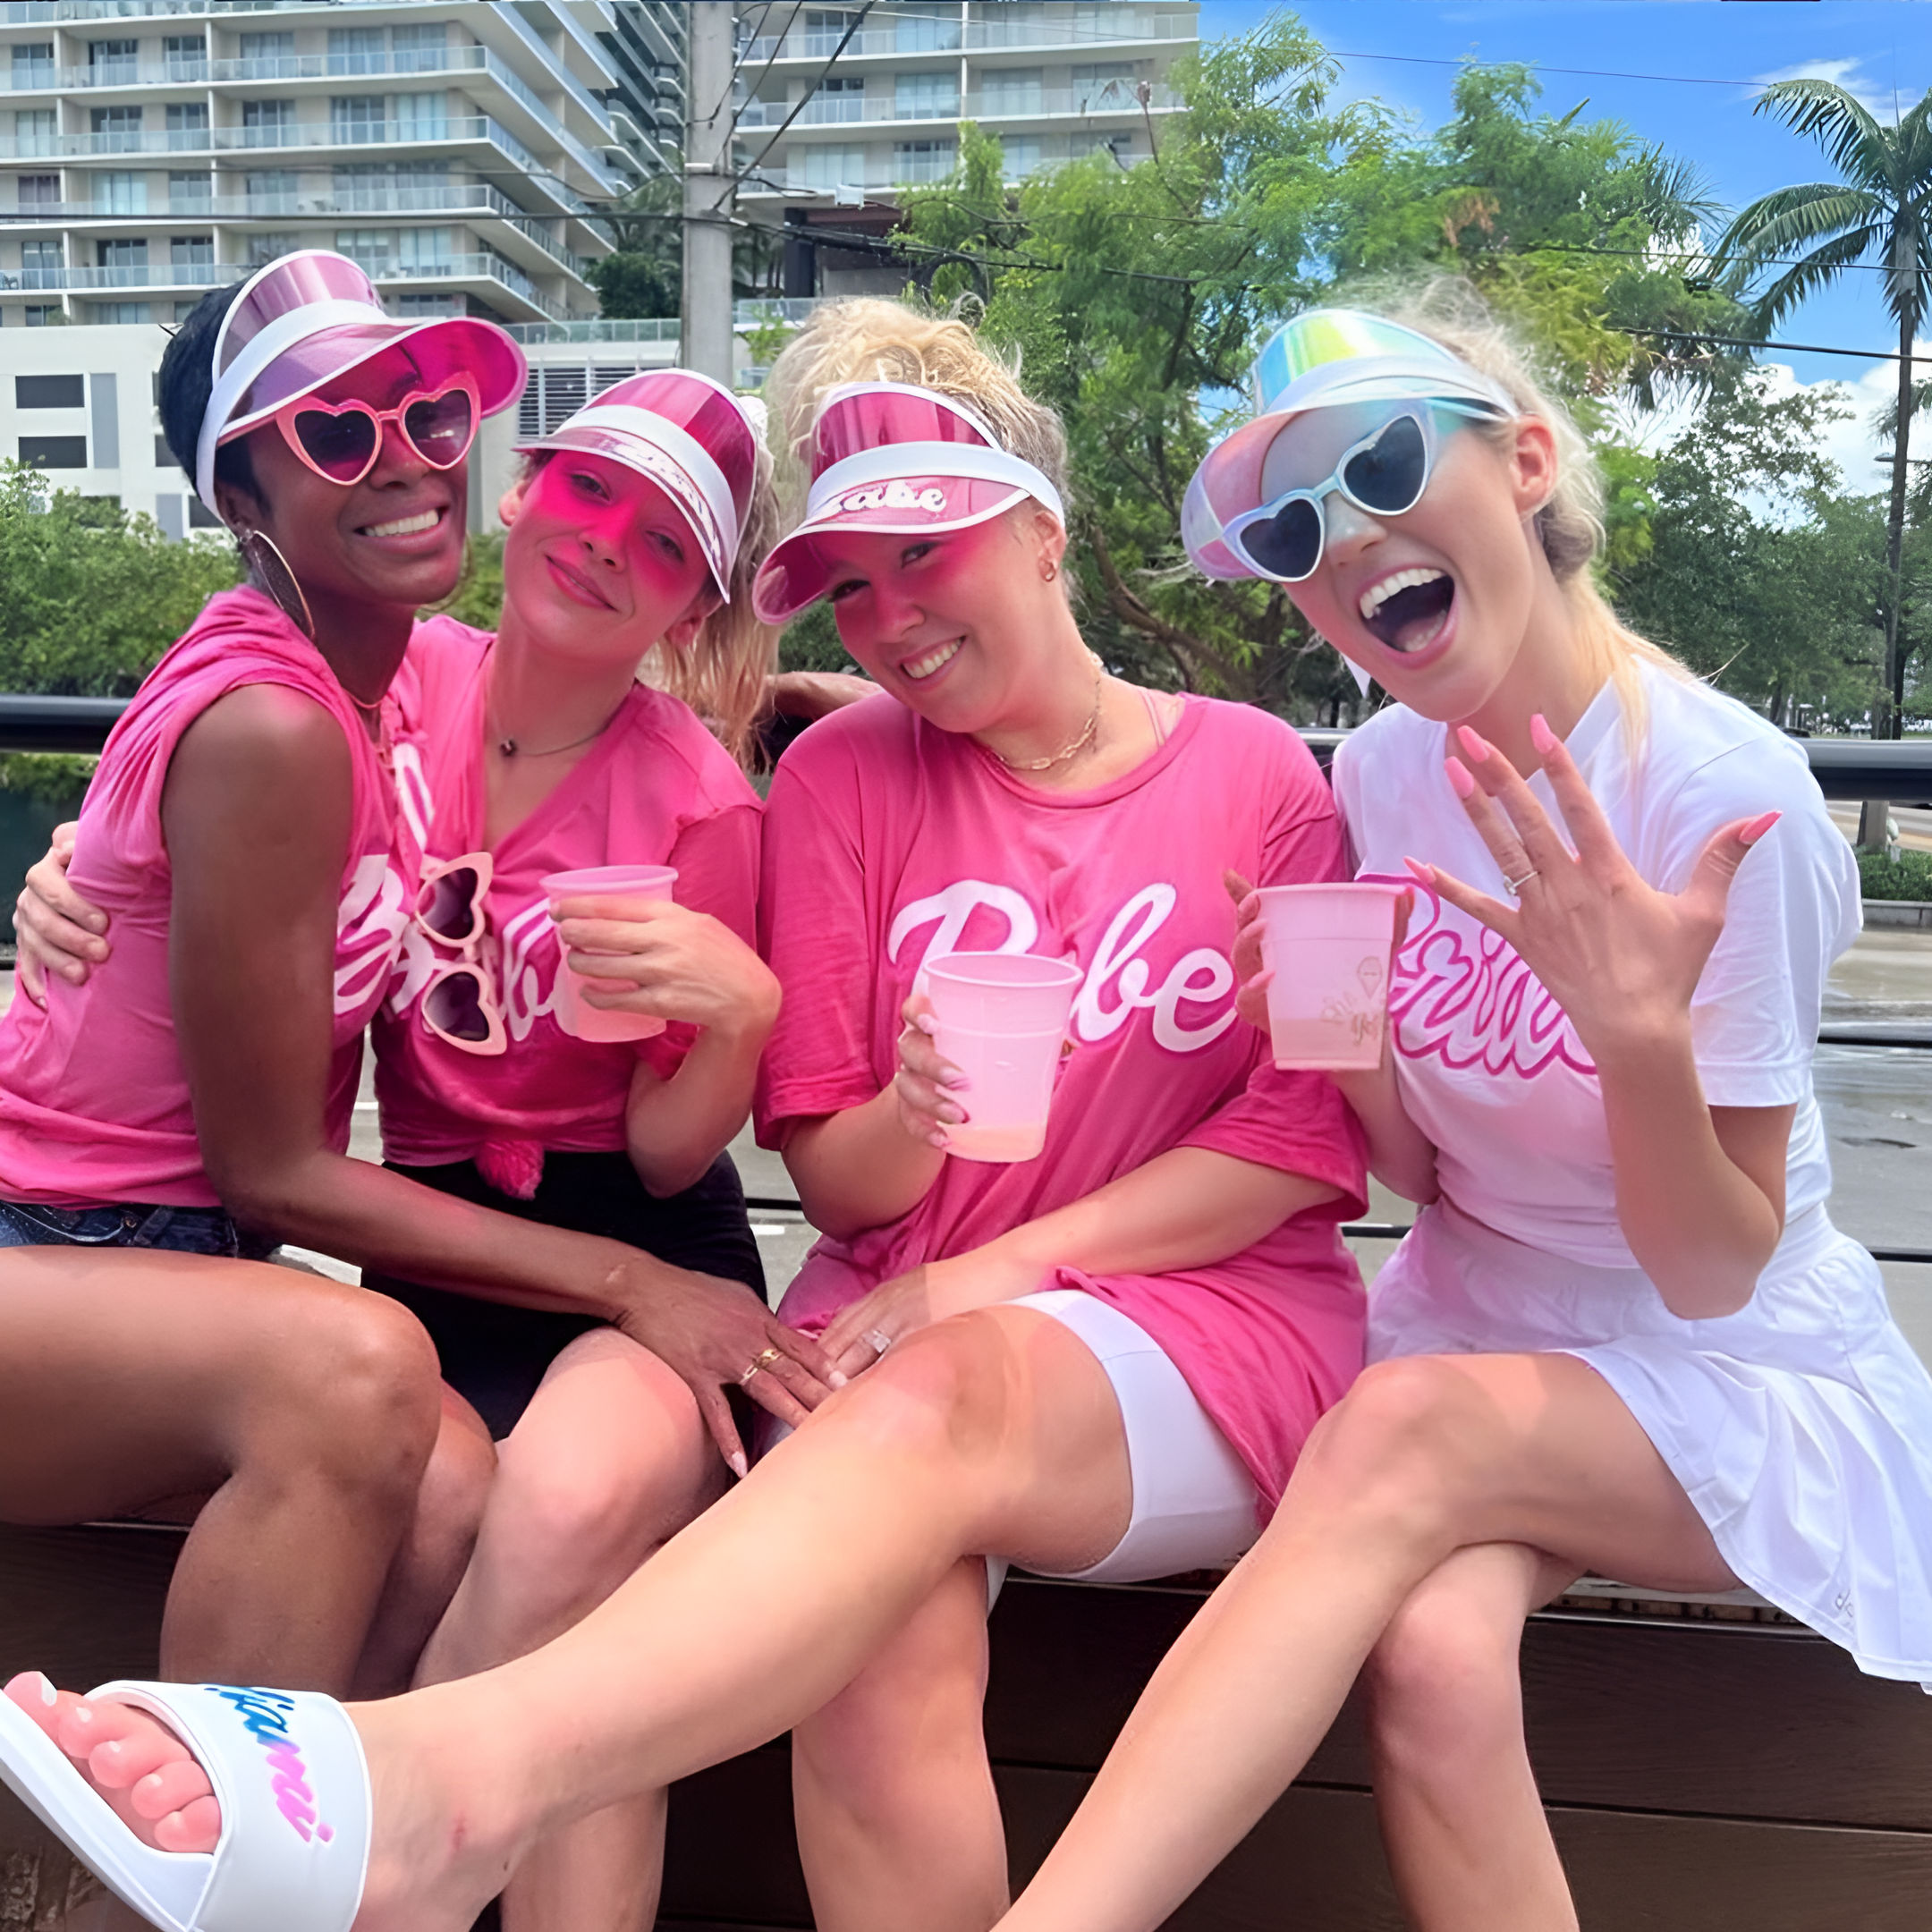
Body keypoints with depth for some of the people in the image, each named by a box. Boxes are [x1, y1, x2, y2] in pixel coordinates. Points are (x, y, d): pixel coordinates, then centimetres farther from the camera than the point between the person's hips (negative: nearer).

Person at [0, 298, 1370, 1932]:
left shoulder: (1258, 774, 5)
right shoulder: (843, 774, 8)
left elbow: (1305, 1138, 0)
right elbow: (830, 1183, 6)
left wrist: (1014, 1265, -11)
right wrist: (909, 1121, -18)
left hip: (1211, 1321, -1)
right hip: (901, 1325, 1)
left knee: (943, 1395, -36)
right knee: (888, 1634, -32)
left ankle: (463, 1773, -48)